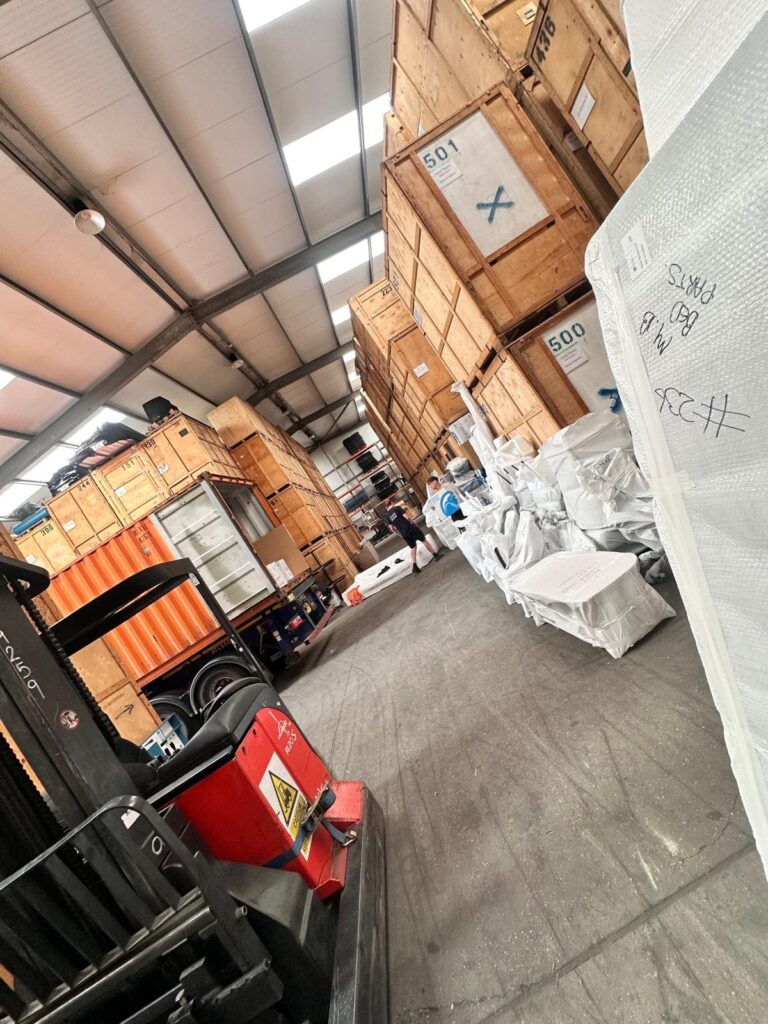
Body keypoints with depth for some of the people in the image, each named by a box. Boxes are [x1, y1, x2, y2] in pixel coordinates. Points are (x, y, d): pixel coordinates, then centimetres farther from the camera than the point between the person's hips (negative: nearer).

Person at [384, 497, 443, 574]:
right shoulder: (397, 508, -6)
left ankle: (414, 567, 7)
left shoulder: (387, 516, 7)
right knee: (424, 540, 13)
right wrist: (412, 523, 7)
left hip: (404, 534, 5)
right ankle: (436, 555, 22)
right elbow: (406, 517, -13)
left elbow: (392, 529, 6)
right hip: (410, 528, -4)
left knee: (413, 548, 16)